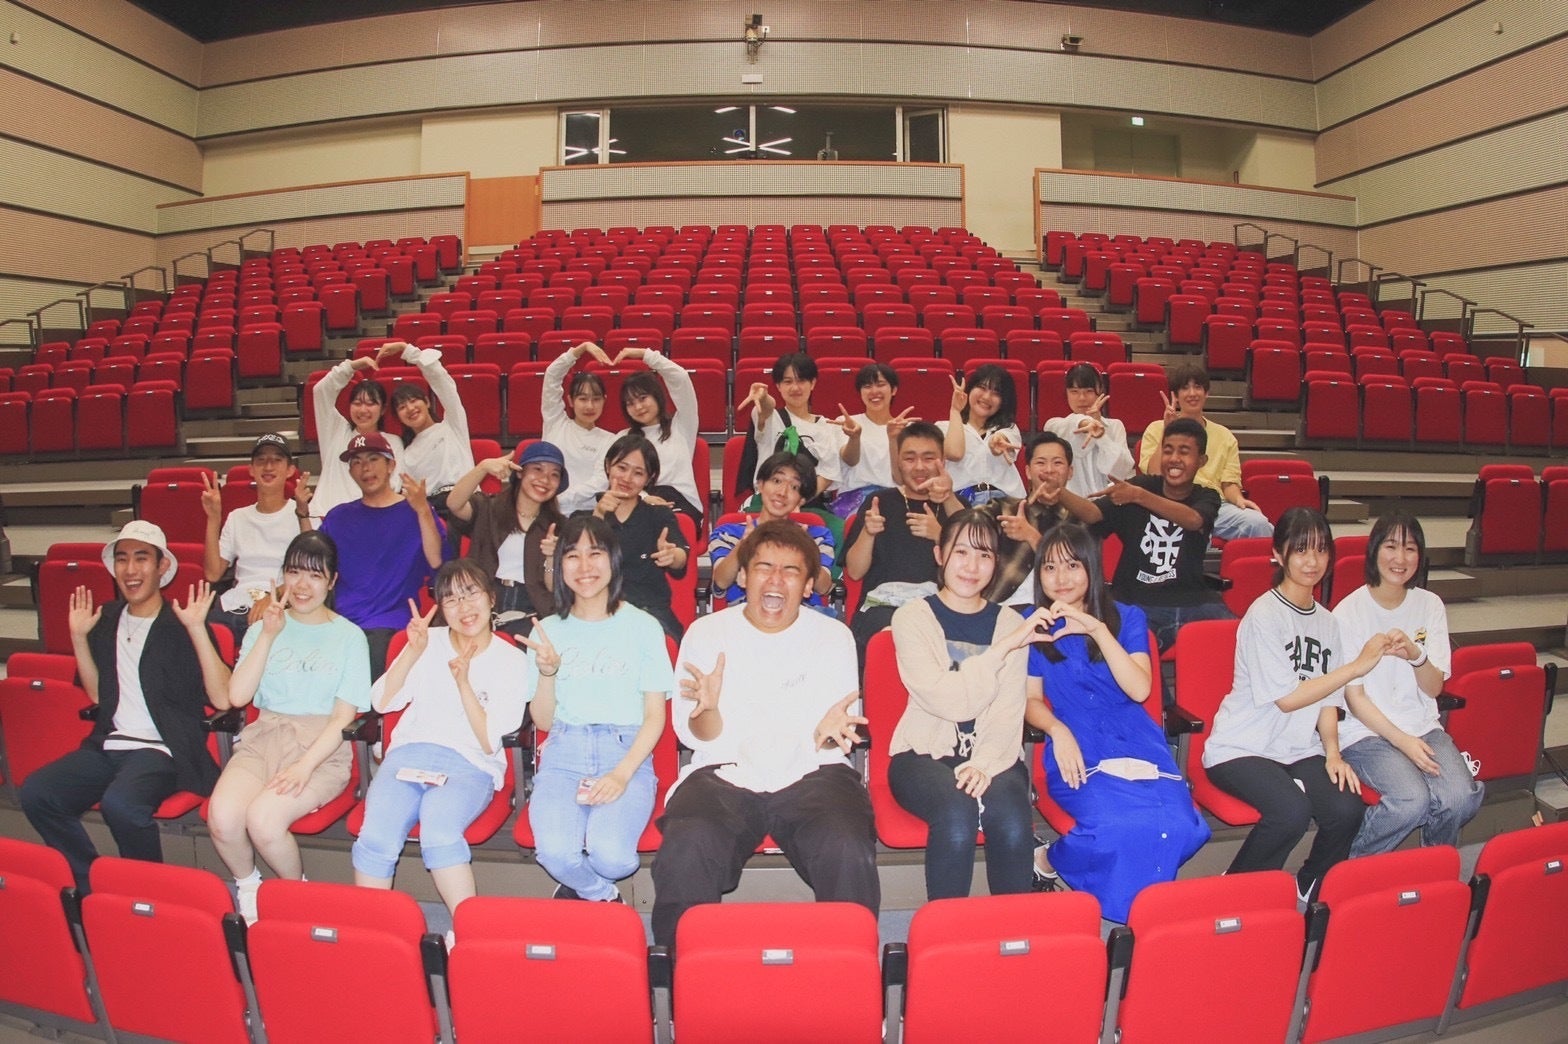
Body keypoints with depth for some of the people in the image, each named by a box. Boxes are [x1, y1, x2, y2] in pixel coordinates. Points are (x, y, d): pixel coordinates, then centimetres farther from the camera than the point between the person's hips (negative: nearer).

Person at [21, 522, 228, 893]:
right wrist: (78, 637, 8)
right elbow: (98, 695, 18)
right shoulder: (106, 619, 14)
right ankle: (91, 884, 2)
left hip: (163, 748, -6)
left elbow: (222, 698, -14)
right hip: (109, 745, 6)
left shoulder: (181, 624, -4)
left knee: (120, 803, -33)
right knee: (35, 793, -16)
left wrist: (197, 628, -21)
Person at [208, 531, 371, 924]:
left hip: (322, 748, -3)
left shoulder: (349, 637, 4)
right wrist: (268, 636, -5)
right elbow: (237, 696, 0)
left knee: (264, 818, -28)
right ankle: (247, 887, 7)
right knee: (221, 817, -25)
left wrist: (305, 766, -16)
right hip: (262, 740, 3)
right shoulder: (264, 628, 14)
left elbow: (343, 717, -2)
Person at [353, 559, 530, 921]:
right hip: (410, 752, 3)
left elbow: (489, 742, -1)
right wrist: (412, 652, -7)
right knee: (375, 837, -27)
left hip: (470, 765, -2)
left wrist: (463, 682, -12)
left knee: (439, 830, -34)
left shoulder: (511, 661, 5)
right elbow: (382, 702, 5)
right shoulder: (428, 642, 13)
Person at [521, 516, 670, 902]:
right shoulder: (548, 630, 11)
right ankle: (606, 899, 6)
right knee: (555, 851, -27)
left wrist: (622, 774, -14)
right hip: (563, 755, 2)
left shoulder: (643, 627, 3)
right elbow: (543, 721, 11)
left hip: (627, 753, -2)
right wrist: (547, 672, -9)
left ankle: (580, 890, 9)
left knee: (609, 854, -29)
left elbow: (655, 716, 1)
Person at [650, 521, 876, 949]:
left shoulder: (834, 636, 9)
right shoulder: (705, 633, 8)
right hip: (724, 774, 0)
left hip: (812, 774, 1)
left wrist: (827, 733, -18)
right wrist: (708, 710, -20)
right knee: (684, 853, -31)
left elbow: (837, 740, 7)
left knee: (849, 853, -30)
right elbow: (696, 737, 5)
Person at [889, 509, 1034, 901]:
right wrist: (1004, 648, -17)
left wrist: (985, 764, -19)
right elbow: (948, 701, -13)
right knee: (957, 814, -33)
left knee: (1013, 820, -30)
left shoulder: (1009, 622, 9)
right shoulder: (912, 618, 0)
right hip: (924, 754, -2)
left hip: (992, 757, 2)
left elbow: (1009, 712, -1)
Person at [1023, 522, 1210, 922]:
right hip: (1079, 752, -2)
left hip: (1137, 743, 2)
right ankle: (1048, 860, -1)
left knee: (1178, 826, -28)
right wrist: (1057, 730, -12)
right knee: (1120, 826, -32)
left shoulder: (1127, 618, 10)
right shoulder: (1035, 625, 9)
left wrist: (1097, 629, -14)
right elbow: (1031, 700, 8)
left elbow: (1139, 689, -5)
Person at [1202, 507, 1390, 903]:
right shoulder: (1264, 615, -12)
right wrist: (1356, 666, -15)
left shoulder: (1326, 621, 11)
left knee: (1347, 809, -21)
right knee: (1291, 811, -31)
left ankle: (1310, 889, 8)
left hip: (1300, 750, 6)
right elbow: (1286, 698, -15)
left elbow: (1327, 700, 13)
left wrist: (1332, 752, -3)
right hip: (1242, 748, -6)